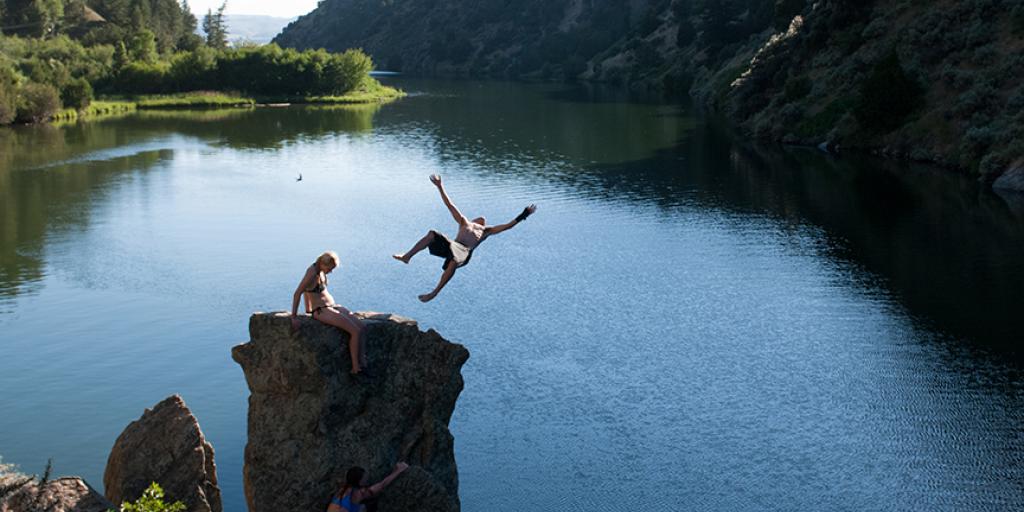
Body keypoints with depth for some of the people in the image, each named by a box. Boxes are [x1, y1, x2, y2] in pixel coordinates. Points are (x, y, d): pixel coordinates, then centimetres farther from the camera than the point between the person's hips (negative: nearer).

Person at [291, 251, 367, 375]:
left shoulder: (320, 271, 10)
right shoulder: (312, 273, -18)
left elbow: (307, 290, 24)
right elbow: (297, 293, -19)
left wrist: (309, 309, 29)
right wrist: (294, 317, -17)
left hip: (332, 307, 9)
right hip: (321, 311, -9)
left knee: (362, 327, -7)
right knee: (355, 331, -20)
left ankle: (363, 364, -10)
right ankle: (355, 368, -12)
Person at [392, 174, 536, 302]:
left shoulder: (486, 231, 28)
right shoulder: (464, 222, 33)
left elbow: (508, 225, 23)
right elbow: (450, 205, 31)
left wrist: (523, 215, 15)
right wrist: (440, 187, 28)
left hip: (464, 252, -3)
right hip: (451, 246, 3)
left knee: (453, 262, -38)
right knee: (432, 234, -23)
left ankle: (434, 293, -38)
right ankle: (407, 256, -21)